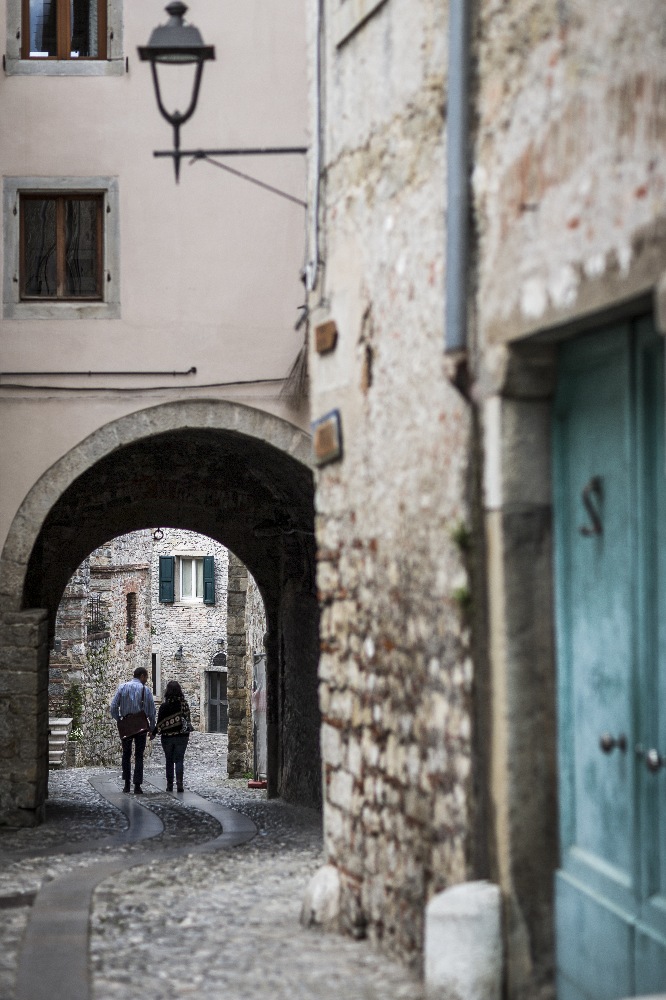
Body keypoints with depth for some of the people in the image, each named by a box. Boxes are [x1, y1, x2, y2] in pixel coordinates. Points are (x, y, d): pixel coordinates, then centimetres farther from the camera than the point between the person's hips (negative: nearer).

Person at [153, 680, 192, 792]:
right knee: (179, 760, 4)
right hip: (181, 736, 1)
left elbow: (160, 722, -7)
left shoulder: (164, 706, -10)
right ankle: (179, 783, -11)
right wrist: (187, 735, 17)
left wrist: (153, 733, 7)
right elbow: (188, 720, 5)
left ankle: (170, 785, 9)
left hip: (167, 736, -1)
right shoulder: (184, 705, -3)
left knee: (169, 761, 9)